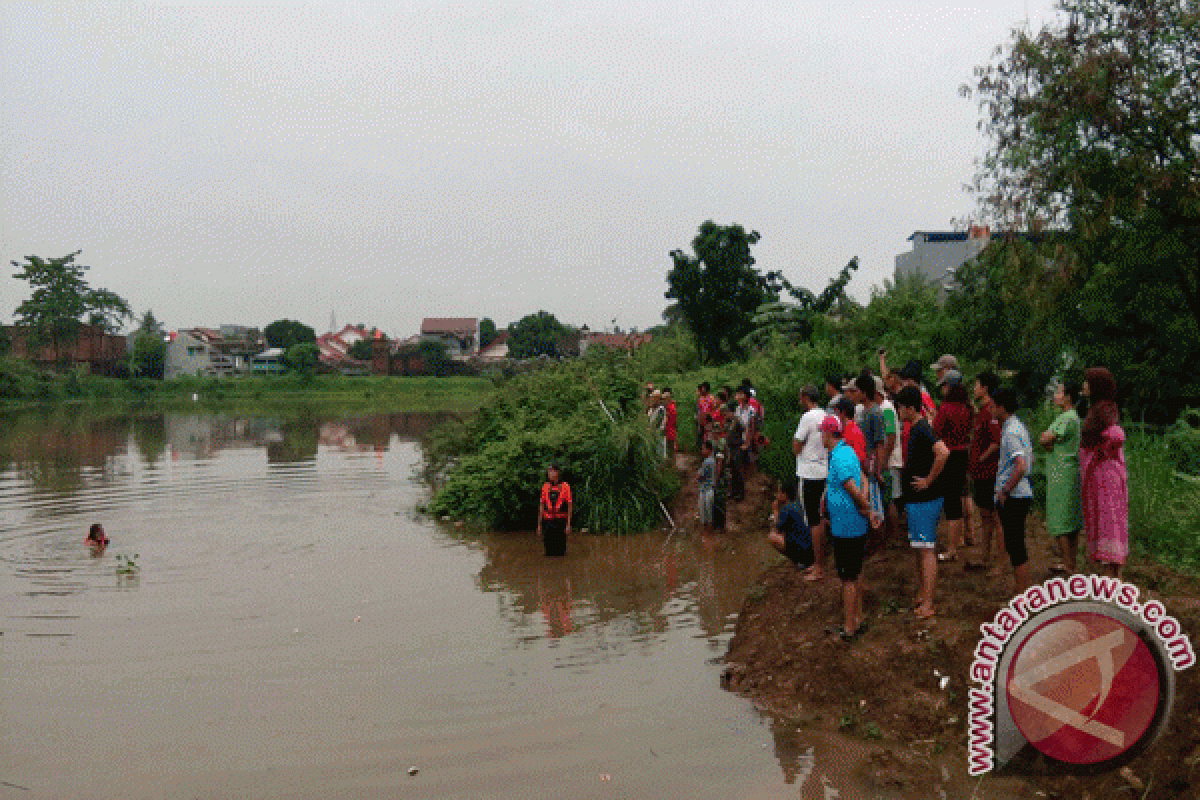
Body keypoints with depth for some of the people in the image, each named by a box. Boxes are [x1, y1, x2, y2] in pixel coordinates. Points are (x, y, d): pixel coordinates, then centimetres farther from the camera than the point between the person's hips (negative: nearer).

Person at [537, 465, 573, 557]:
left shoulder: (565, 486, -3)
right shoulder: (545, 487, 7)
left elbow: (570, 506, -3)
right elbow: (541, 506, 10)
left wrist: (568, 525, -8)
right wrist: (539, 525, 7)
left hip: (560, 522, -3)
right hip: (547, 521, 3)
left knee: (560, 550, -2)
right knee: (549, 550, 4)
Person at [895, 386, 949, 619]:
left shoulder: (922, 430, -20)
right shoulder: (915, 429, 11)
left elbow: (943, 453, -35)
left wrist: (929, 481, -25)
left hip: (925, 501, -10)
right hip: (916, 499, 10)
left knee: (927, 550, -5)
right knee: (920, 549, 17)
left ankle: (928, 604, -1)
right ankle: (922, 595, 27)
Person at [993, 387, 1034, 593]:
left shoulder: (1011, 433, -18)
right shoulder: (1018, 427, 13)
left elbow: (1021, 467, -28)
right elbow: (1029, 461, 24)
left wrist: (1005, 491, -19)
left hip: (1013, 498, -10)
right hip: (1023, 493, 10)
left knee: (1016, 547, -5)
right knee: (1016, 546, 16)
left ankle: (1022, 593, 0)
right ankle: (1021, 589, 24)